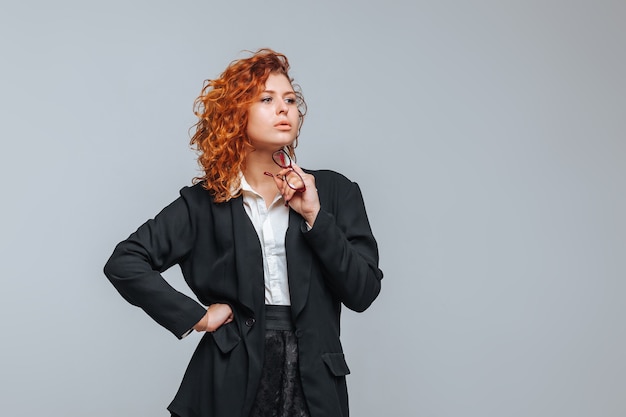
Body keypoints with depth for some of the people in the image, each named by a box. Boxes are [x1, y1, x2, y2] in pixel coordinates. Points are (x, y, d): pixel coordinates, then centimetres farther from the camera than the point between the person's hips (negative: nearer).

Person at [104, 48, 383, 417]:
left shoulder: (334, 191, 3)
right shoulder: (205, 202, 0)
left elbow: (363, 292, -3)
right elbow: (124, 263, -3)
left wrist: (315, 217, -11)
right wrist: (194, 317, -8)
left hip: (314, 385, 1)